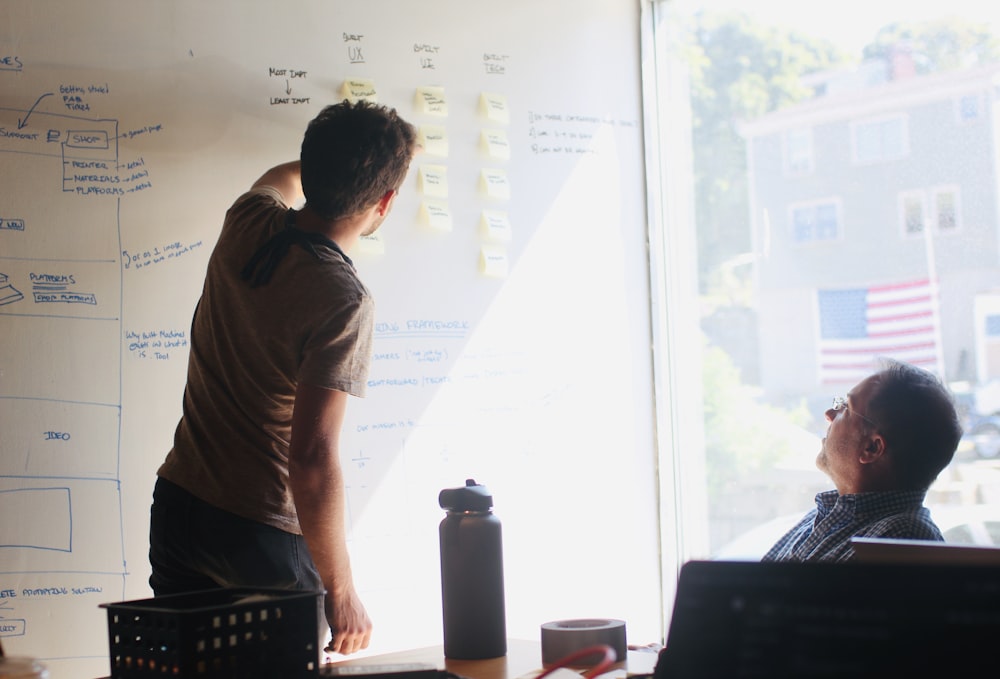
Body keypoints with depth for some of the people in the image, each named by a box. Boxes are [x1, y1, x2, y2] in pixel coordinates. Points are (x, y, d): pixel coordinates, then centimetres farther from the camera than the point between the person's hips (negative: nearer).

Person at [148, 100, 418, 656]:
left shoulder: (248, 222, -2)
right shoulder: (343, 302, -22)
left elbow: (282, 177, 25)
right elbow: (313, 459, -26)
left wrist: (336, 159, 44)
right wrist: (342, 593, -18)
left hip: (178, 505, 7)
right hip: (262, 536, -6)